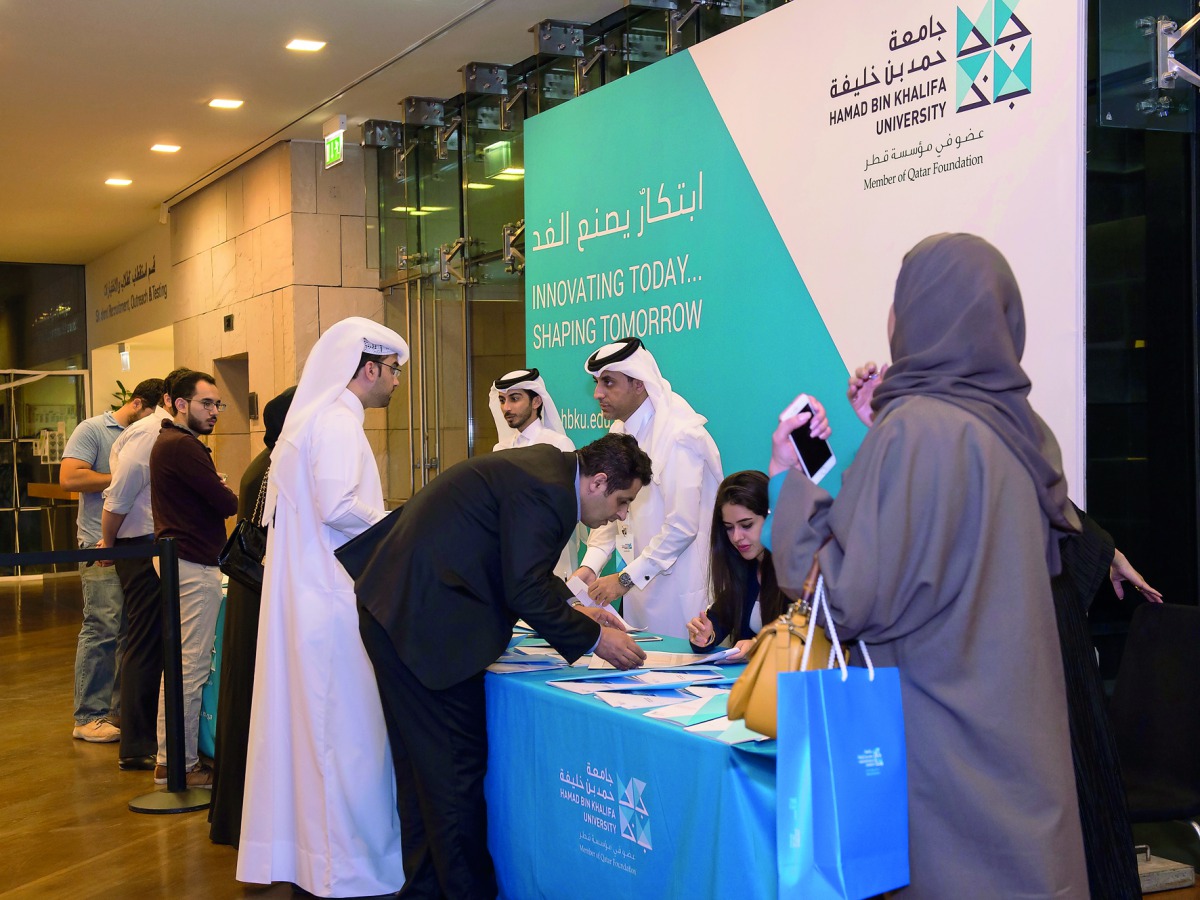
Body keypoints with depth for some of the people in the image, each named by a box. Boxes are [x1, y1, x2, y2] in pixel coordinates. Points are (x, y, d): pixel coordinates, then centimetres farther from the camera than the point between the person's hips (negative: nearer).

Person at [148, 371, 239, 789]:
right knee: (192, 668, -7)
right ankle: (183, 766, -2)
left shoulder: (169, 442, 19)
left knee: (178, 665, 15)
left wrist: (217, 493, -2)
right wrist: (231, 498, 2)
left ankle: (168, 759, 22)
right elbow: (225, 503, -17)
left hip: (177, 561, 11)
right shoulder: (182, 446, -15)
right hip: (194, 566, -11)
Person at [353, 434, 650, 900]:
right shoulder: (547, 488, -19)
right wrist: (594, 638, -10)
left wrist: (572, 610, 15)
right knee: (456, 769, -2)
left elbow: (524, 569, 22)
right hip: (424, 623, -11)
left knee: (422, 765, 18)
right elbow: (526, 591, -20)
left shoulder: (547, 465, 12)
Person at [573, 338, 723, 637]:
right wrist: (590, 565, -3)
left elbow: (682, 526, -22)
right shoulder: (620, 432, 9)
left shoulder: (678, 437, -18)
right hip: (639, 583, 8)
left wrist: (626, 578, -17)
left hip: (677, 588, -8)